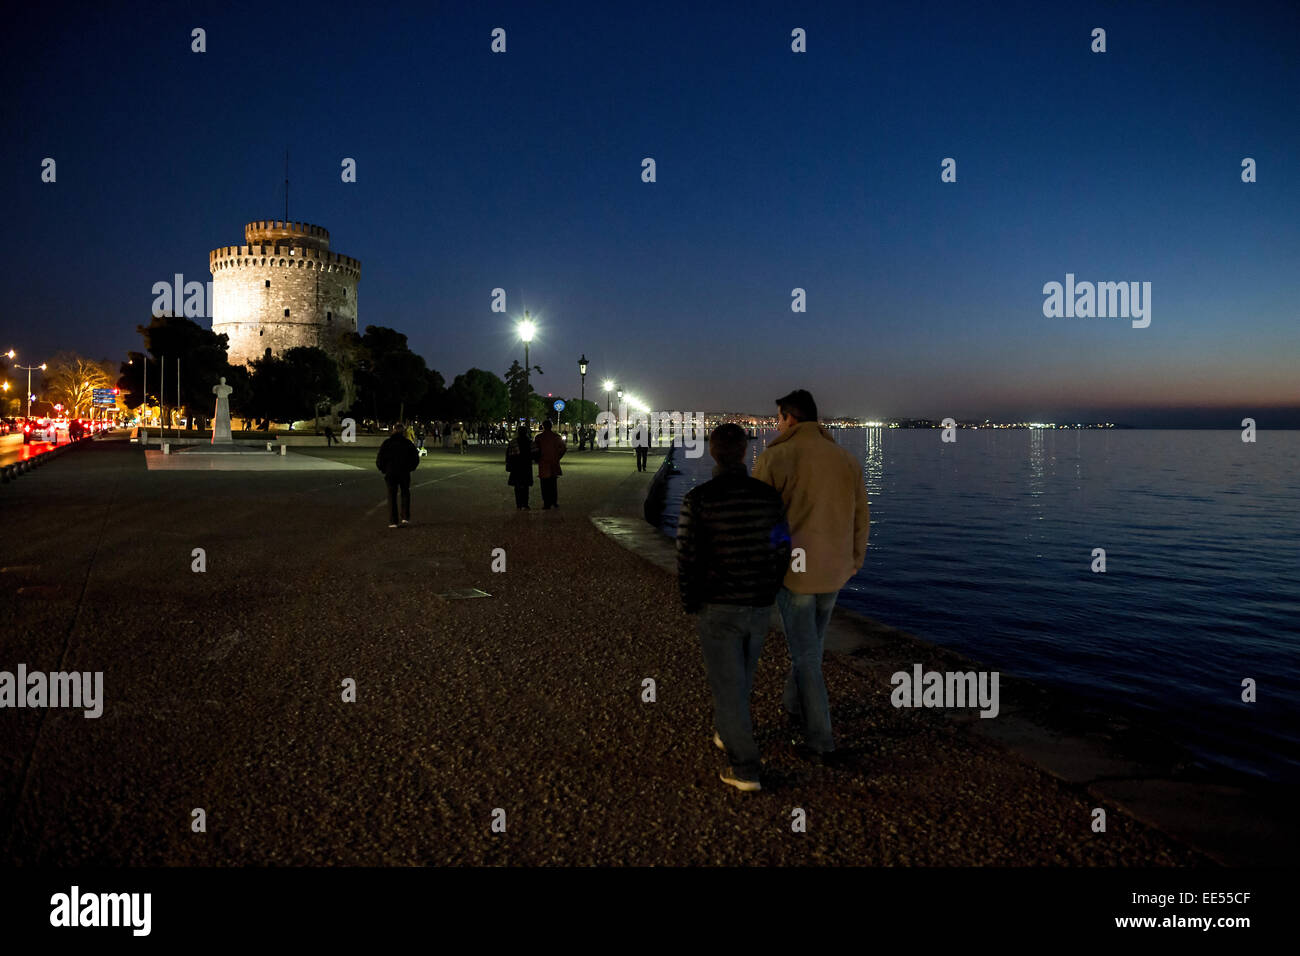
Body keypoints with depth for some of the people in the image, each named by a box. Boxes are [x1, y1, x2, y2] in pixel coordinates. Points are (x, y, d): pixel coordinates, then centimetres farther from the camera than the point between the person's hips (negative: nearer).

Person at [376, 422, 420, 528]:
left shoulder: (387, 442, -4)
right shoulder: (408, 443, -1)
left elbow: (379, 459, -5)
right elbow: (416, 459, 3)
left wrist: (383, 469, 11)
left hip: (390, 473, -1)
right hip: (404, 473, 1)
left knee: (392, 496, 6)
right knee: (405, 493, 20)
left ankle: (393, 521, 3)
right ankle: (405, 517, 12)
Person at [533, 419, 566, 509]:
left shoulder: (539, 437, -10)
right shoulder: (556, 437, 0)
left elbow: (536, 450, -8)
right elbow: (562, 449, 2)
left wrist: (537, 459, 7)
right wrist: (557, 458, 12)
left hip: (543, 465, -3)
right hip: (554, 465, 3)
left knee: (545, 486, 2)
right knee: (554, 485, 16)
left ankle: (547, 504, 0)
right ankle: (554, 502, 20)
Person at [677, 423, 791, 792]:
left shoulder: (697, 500, -16)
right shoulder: (770, 497, -6)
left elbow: (687, 558, -15)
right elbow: (782, 552, -1)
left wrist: (689, 604, 2)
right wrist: (767, 595, 15)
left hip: (717, 609, -4)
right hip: (758, 608, 4)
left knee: (727, 683, 6)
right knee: (741, 675, 25)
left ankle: (745, 769, 7)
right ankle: (727, 733, 45)